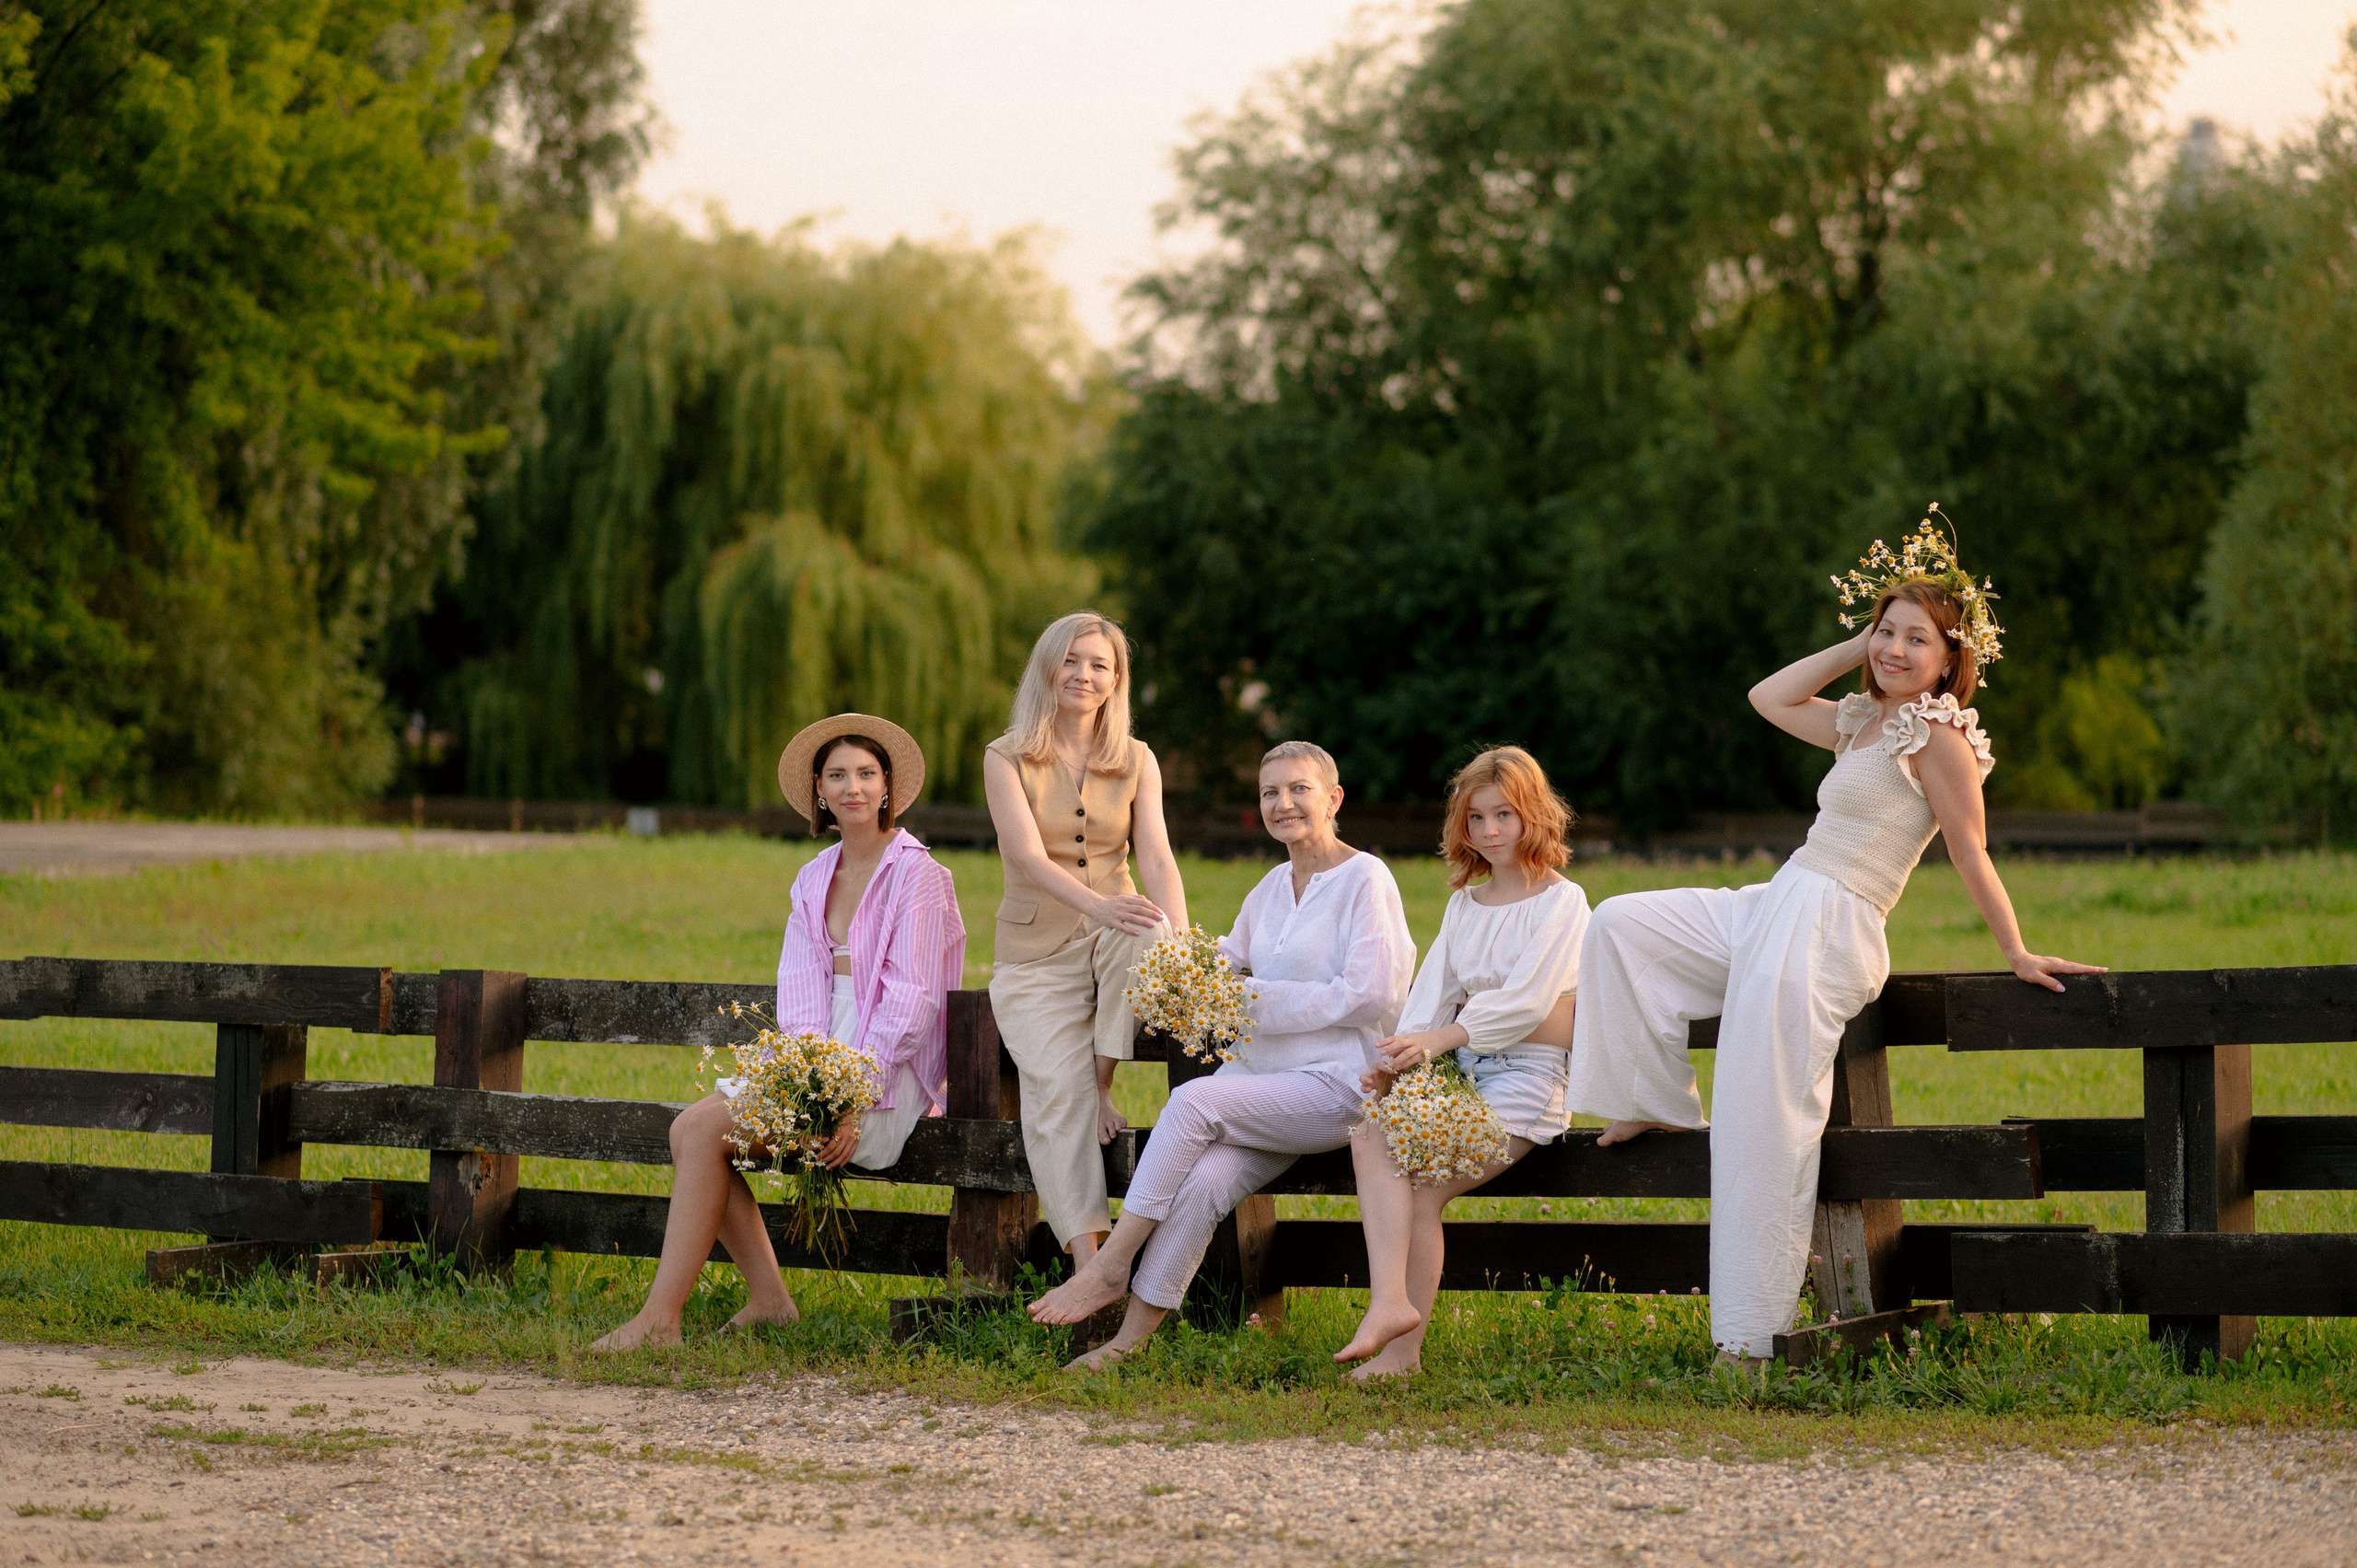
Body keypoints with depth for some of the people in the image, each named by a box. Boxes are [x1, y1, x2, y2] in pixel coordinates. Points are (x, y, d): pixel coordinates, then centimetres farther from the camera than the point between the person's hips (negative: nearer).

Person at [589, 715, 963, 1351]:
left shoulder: (918, 875, -6)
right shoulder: (815, 879, 15)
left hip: (888, 1072, -7)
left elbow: (911, 1001, -13)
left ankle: (659, 1319, -18)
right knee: (690, 1126, -12)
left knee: (703, 1131, -19)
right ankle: (768, 1297, -8)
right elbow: (800, 991, 6)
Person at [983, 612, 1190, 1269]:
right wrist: (1097, 904, -36)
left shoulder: (1135, 760, 8)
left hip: (1114, 941, 2)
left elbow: (1156, 855, -5)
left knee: (1151, 934, -35)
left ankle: (1103, 1086, -15)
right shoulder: (1008, 758, 0)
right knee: (1056, 1087, -25)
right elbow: (1028, 855, -16)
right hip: (1037, 952, -2)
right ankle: (1088, 1263, -33)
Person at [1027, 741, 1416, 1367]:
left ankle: (1109, 1267, -19)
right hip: (1262, 1078, 6)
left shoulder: (1365, 879, -4)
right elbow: (1232, 955, 34)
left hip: (1336, 1086, -6)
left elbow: (1370, 996, -12)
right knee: (1205, 1179, -22)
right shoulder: (1272, 887, 19)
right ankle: (1128, 1340, -26)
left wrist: (1260, 1001, -12)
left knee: (1193, 1101, -26)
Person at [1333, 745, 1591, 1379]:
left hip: (1528, 1075, -6)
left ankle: (1403, 1348, -16)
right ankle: (1391, 1303, -37)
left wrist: (1439, 1039, -25)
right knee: (1370, 1131, -25)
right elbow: (1432, 989, 9)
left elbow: (1526, 1000, -13)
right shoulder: (1464, 904, 21)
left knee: (1422, 1185, -23)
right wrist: (1398, 1060, -11)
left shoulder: (1561, 901, 0)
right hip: (1462, 1071, 6)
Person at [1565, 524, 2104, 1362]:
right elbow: (1769, 697, 22)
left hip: (1824, 934, -10)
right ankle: (1655, 1101, 18)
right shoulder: (1866, 723, 16)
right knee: (1619, 925, 16)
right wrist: (1859, 647, 16)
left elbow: (1972, 857, -9)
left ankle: (1754, 1335, -6)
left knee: (1764, 1128, -11)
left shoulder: (1938, 736, -10)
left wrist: (2018, 954, -8)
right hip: (1771, 911, 10)